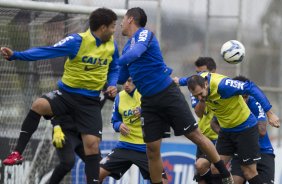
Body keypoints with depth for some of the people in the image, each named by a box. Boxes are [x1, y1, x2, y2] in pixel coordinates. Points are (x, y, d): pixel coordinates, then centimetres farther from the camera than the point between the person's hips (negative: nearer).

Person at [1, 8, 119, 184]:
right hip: (67, 93, -3)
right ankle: (18, 153, -22)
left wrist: (112, 85, -2)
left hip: (90, 101, 3)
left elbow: (114, 69, 19)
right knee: (39, 105, -29)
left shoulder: (112, 45, 2)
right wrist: (16, 55, -27)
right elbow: (47, 51, -18)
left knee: (92, 143, -9)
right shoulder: (77, 41, -15)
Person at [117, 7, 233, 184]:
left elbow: (135, 53, -29)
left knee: (195, 135, -4)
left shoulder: (144, 34, -8)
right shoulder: (127, 47, 15)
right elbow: (121, 78, 24)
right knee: (152, 149, 0)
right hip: (149, 102, 7)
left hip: (168, 94, -7)